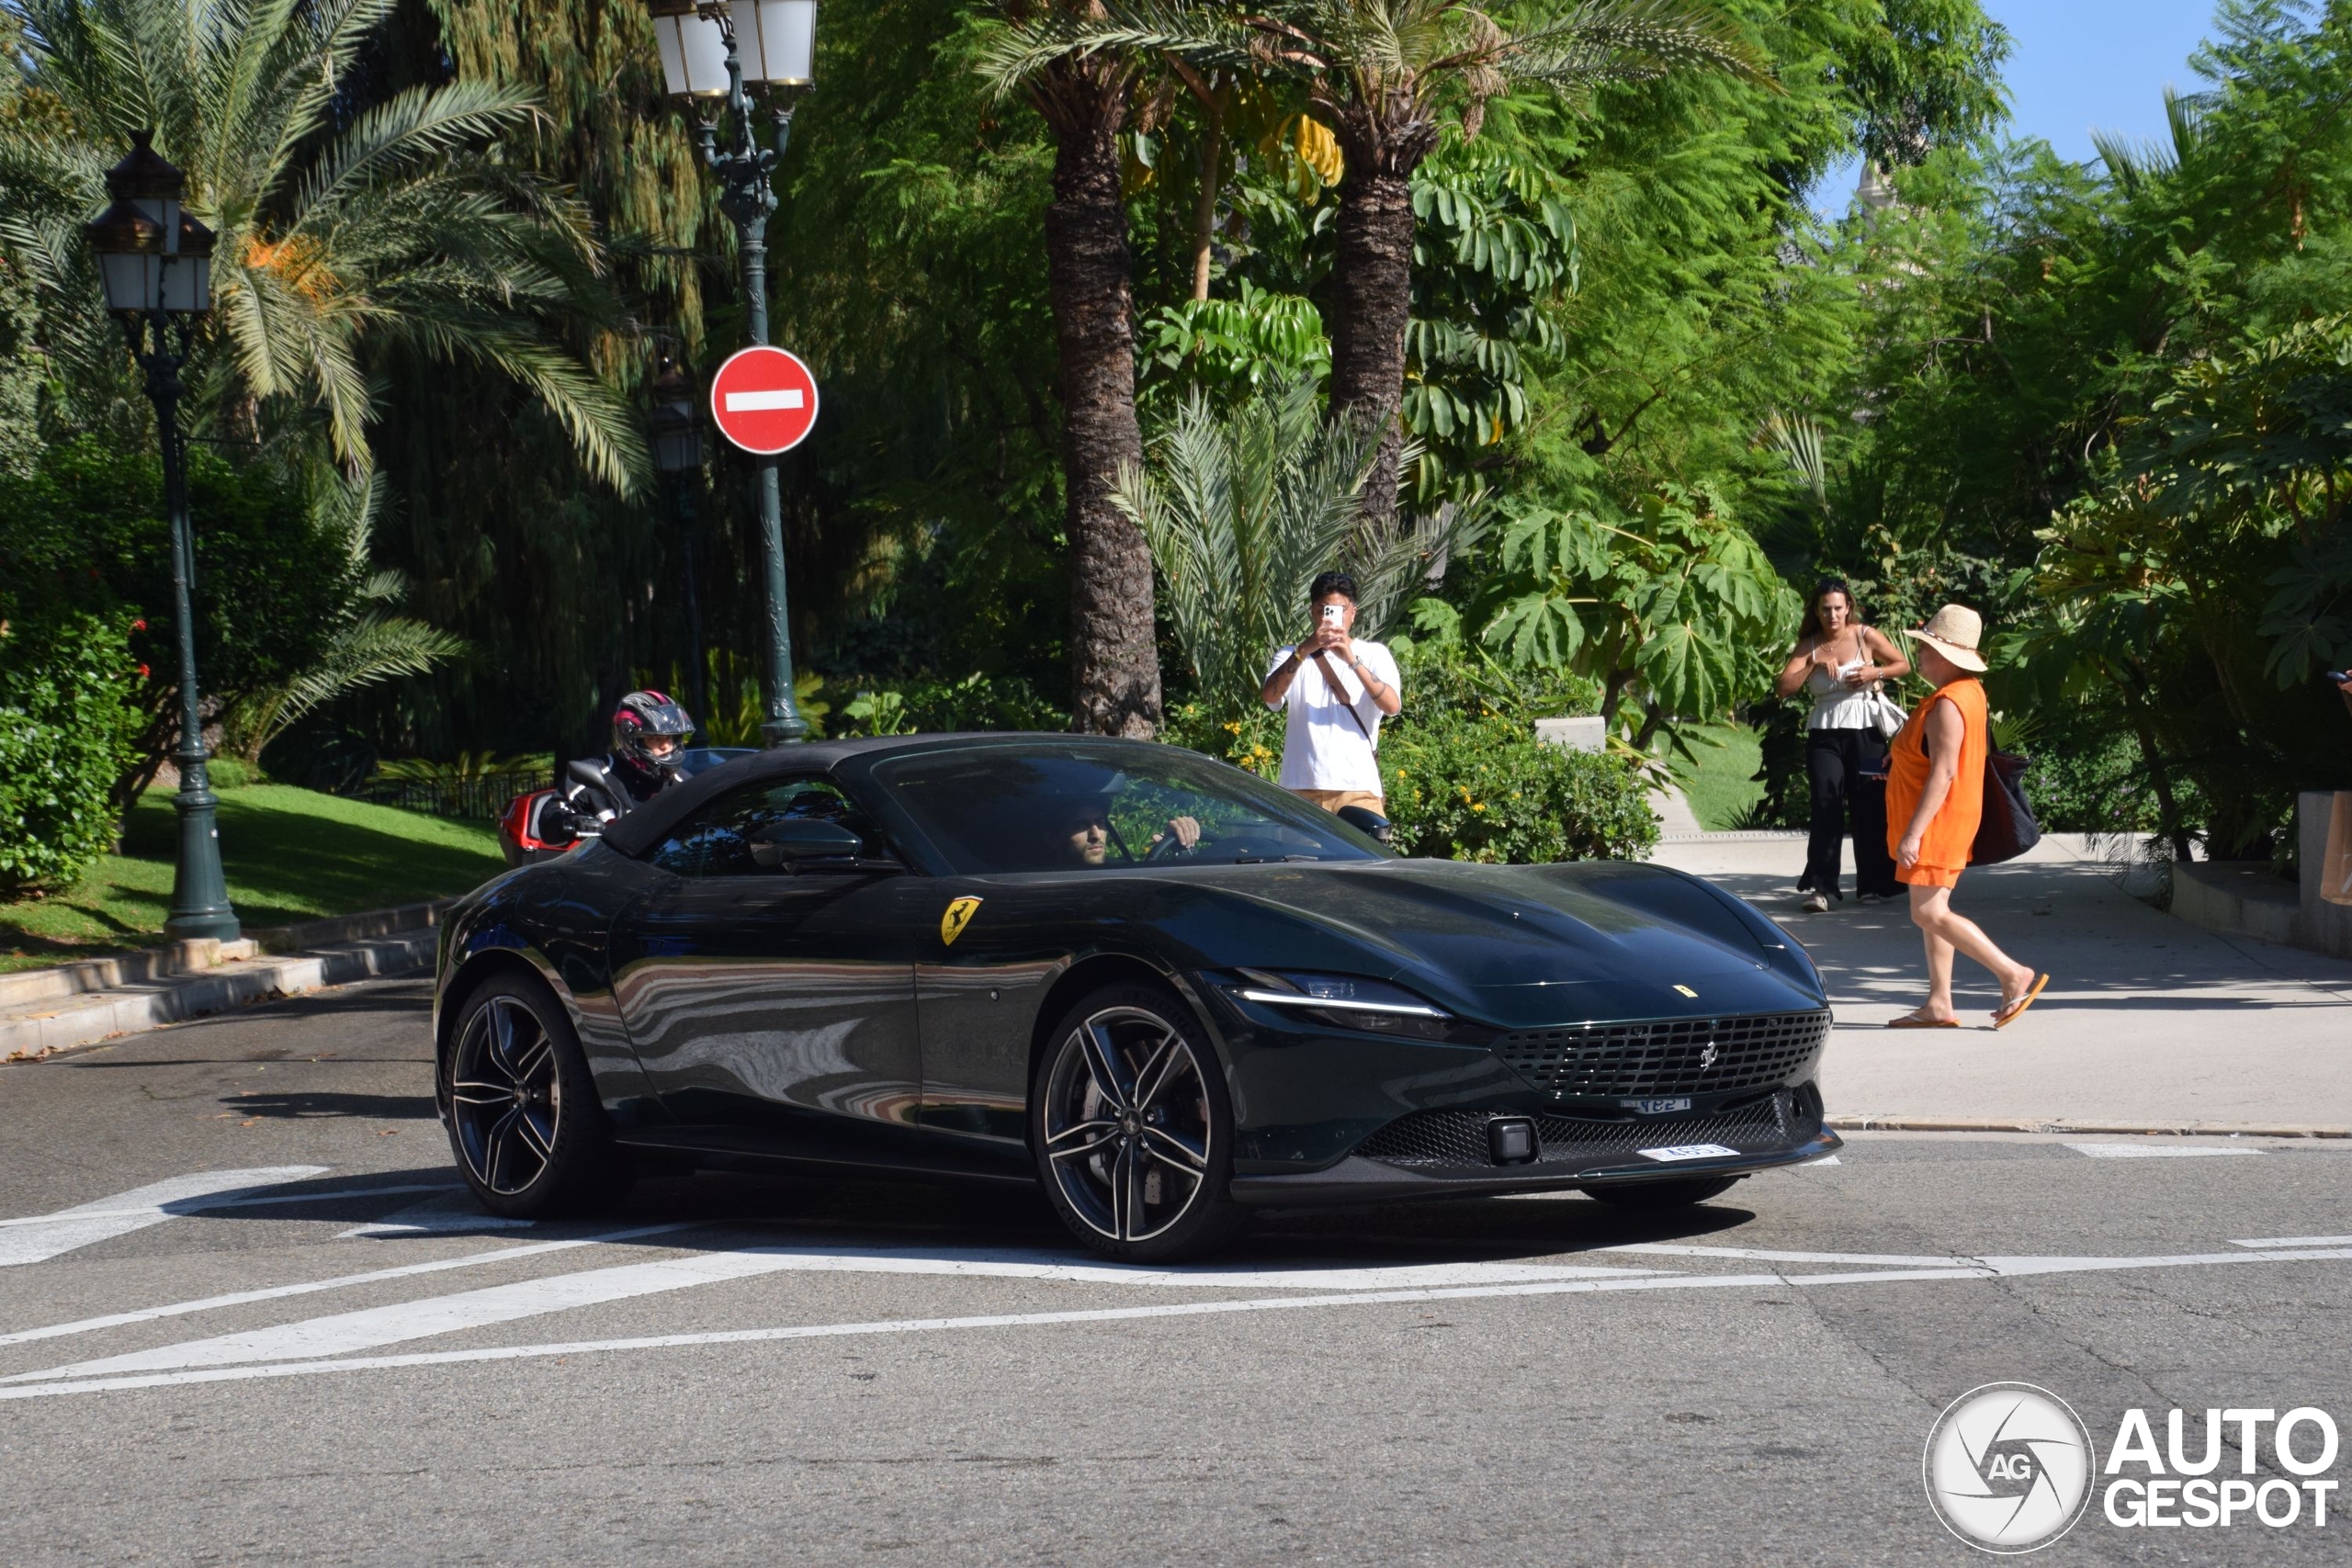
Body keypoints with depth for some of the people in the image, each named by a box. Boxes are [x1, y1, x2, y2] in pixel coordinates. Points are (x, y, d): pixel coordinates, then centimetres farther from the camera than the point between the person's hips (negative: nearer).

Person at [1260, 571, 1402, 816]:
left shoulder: (1373, 654, 9)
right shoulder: (1293, 656, 13)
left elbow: (1392, 706, -9)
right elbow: (1269, 696, -7)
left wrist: (1352, 660, -21)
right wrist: (1304, 650, -20)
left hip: (1358, 787, -1)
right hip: (1302, 789, 1)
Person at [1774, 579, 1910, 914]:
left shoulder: (1865, 636, 1)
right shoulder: (1809, 645, 3)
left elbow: (1904, 665, 8)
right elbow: (1783, 687, -6)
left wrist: (1876, 673, -10)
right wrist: (1814, 664, -18)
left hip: (1864, 731, 0)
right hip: (1824, 733, 0)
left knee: (1868, 809, 3)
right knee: (1826, 805, -11)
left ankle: (1871, 885, 14)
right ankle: (1819, 885, -12)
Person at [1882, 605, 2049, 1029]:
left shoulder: (1947, 705, -22)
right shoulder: (1969, 692, 11)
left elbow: (1943, 774, -26)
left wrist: (1913, 832, -27)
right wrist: (1902, 762, 18)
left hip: (1938, 820, -11)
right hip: (1949, 821, 11)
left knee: (1929, 913, -11)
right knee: (1932, 912, 12)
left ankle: (2014, 975, -10)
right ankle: (1939, 1005, 13)